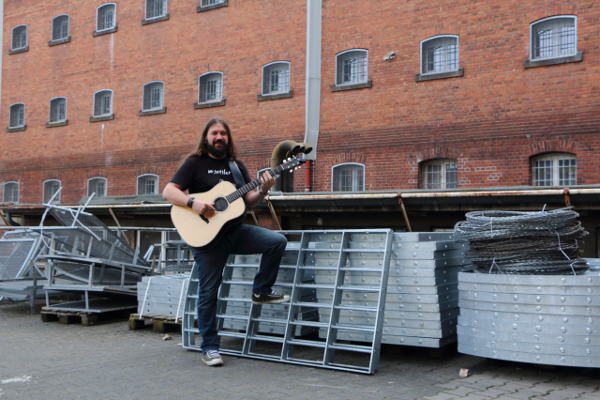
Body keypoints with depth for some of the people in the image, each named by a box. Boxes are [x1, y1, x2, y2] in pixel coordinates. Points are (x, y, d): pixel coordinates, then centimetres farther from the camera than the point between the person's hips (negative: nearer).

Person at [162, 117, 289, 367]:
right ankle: (209, 348, 10)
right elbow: (168, 191, -8)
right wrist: (193, 203, -24)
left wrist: (262, 191, -10)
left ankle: (261, 291, 3)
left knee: (278, 241, -14)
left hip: (236, 230, 4)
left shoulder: (236, 166, 13)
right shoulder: (195, 163, 0)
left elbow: (248, 201, 11)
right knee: (208, 291, -1)